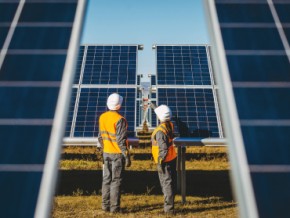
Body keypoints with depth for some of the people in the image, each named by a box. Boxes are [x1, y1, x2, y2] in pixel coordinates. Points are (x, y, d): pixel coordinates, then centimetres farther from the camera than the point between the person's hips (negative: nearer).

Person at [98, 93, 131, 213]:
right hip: (118, 154, -6)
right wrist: (127, 156, -12)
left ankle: (105, 205, 23)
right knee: (116, 181, 4)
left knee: (106, 179, 14)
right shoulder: (120, 119, -18)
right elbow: (121, 140, -19)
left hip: (106, 153, 6)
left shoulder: (102, 117, 3)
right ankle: (114, 207, 11)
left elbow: (100, 137, 10)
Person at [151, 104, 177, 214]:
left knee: (166, 183, -1)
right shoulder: (170, 125, 1)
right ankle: (170, 202, 35)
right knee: (171, 182, 19)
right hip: (172, 158, 9)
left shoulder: (160, 131, -24)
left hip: (165, 161, -9)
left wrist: (160, 162, -16)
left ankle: (169, 208, 6)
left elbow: (163, 149, -26)